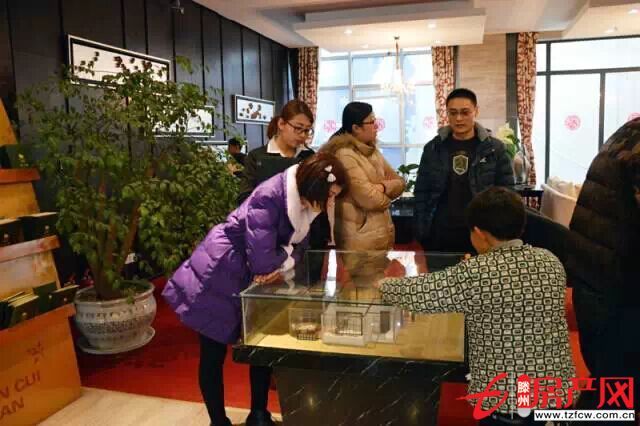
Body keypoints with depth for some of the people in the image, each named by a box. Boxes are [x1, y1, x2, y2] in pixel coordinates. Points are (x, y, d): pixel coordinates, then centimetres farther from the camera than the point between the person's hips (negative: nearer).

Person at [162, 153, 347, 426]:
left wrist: (282, 267, -21)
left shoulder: (304, 202, -5)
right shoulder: (268, 198, -30)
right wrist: (286, 255, -13)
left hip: (251, 281, 8)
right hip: (217, 279, -8)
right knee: (213, 355, 4)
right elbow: (262, 261, -32)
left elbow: (298, 247, -1)